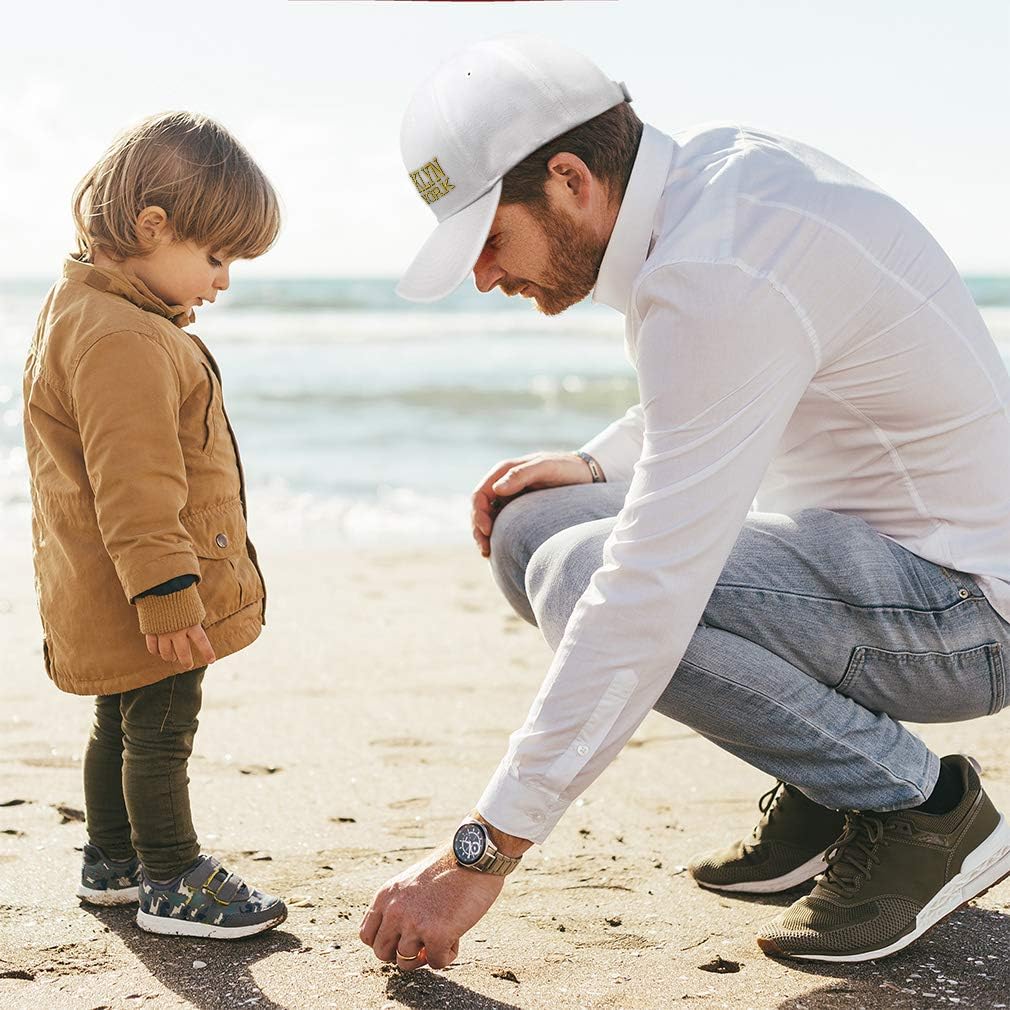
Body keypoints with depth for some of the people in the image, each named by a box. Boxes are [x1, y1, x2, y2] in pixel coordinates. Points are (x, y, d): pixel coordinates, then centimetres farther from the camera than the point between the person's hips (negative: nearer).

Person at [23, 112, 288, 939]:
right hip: (141, 595, -11)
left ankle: (112, 861, 34)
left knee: (123, 722, 21)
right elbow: (133, 489, -27)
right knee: (161, 730, 0)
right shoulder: (121, 341, -24)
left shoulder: (82, 311, 13)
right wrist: (165, 593, -26)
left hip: (108, 600, 11)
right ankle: (175, 886, 11)